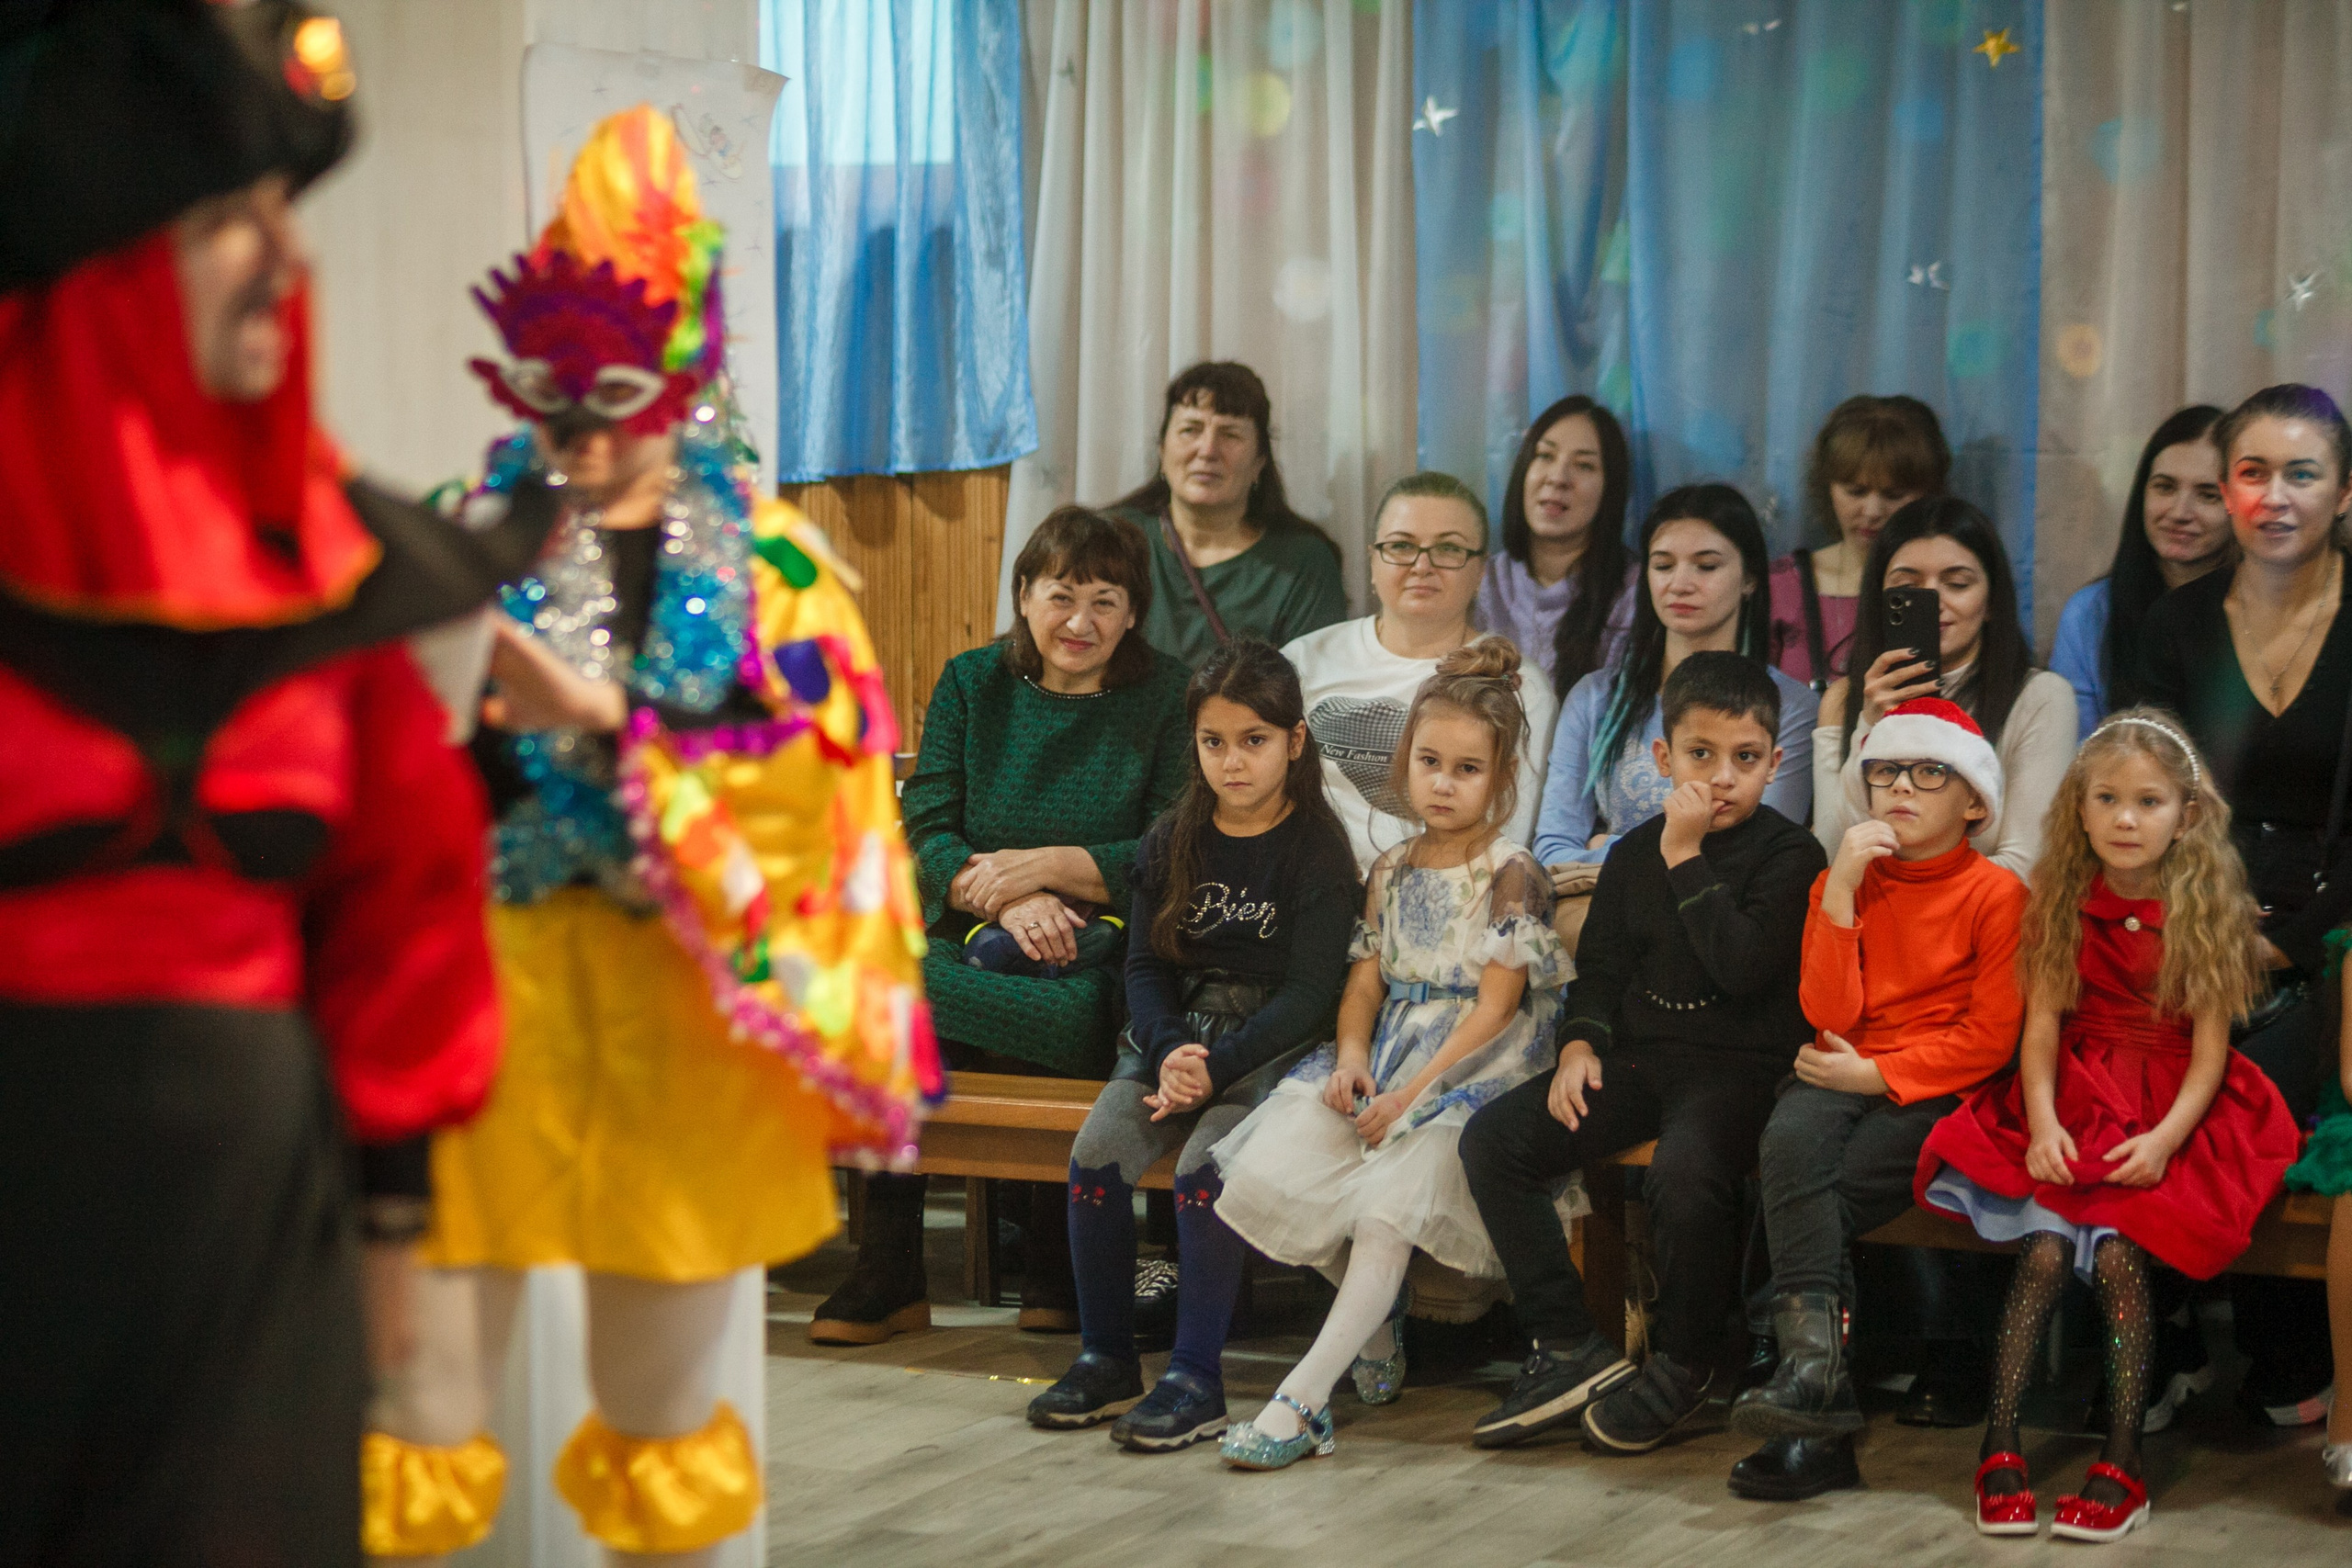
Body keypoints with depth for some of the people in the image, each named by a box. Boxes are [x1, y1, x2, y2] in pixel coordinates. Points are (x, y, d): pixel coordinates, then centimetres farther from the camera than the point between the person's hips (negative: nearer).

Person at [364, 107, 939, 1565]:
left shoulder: (767, 565, 2)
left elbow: (811, 783, -12)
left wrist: (603, 719, -20)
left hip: (680, 1021, 0)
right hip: (484, 994, 0)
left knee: (666, 1422, 13)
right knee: (423, 1411, 0)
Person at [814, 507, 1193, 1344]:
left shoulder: (1165, 696, 5)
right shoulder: (971, 684, 12)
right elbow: (924, 837, 2)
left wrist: (1044, 866, -14)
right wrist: (1007, 899, -17)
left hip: (1103, 954, -3)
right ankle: (889, 1272, -20)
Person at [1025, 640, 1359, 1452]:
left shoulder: (1317, 848, -5)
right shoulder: (1172, 842, 9)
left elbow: (1309, 993, -11)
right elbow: (1146, 967, 7)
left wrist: (1217, 1066, -20)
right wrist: (1169, 1053, -14)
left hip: (1273, 1047, -5)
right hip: (1176, 1034, 5)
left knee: (1203, 1162, -29)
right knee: (1098, 1150, -19)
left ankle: (1197, 1377, -20)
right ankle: (1106, 1359, -6)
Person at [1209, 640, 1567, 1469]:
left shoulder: (1510, 876, -5)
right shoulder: (1392, 871, 14)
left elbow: (1493, 1009, -12)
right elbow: (1365, 981, 12)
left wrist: (1413, 1092, -18)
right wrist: (1352, 1056, -9)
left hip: (1472, 1072, -6)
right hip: (1386, 1058, 6)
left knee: (1385, 1208, -30)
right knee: (1266, 1170, -17)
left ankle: (1299, 1401, -31)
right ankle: (1378, 1322, 5)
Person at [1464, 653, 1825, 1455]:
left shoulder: (1789, 855, -5)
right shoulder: (1636, 853, 13)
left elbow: (1743, 967, -19)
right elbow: (1600, 969, 19)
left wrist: (1686, 860, -16)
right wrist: (1580, 1045, 0)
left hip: (1739, 1065, -6)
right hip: (1639, 1057, 6)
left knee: (1685, 1173, -36)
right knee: (1491, 1140, -11)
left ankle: (1685, 1364, -10)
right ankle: (1571, 1349, -6)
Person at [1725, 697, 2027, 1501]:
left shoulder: (1996, 893, 1)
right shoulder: (1842, 882, 13)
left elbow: (1990, 1038, -6)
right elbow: (1830, 1013, -1)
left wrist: (1876, 1072, -12)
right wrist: (1841, 891, -9)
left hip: (1936, 1092, -3)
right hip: (1844, 1077, 3)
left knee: (1813, 1201, -27)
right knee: (1790, 1142, -31)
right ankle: (1815, 1361, -38)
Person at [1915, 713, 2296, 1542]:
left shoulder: (2203, 910, -2)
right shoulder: (2064, 902, 6)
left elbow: (2210, 1051, -5)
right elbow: (2041, 1027, 2)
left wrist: (2165, 1139, -19)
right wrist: (2044, 1124, -14)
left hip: (2171, 1113, -2)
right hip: (2074, 1101, 2)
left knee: (2118, 1250, -24)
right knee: (2045, 1246, -22)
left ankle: (2122, 1464, -19)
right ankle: (2000, 1445, -20)